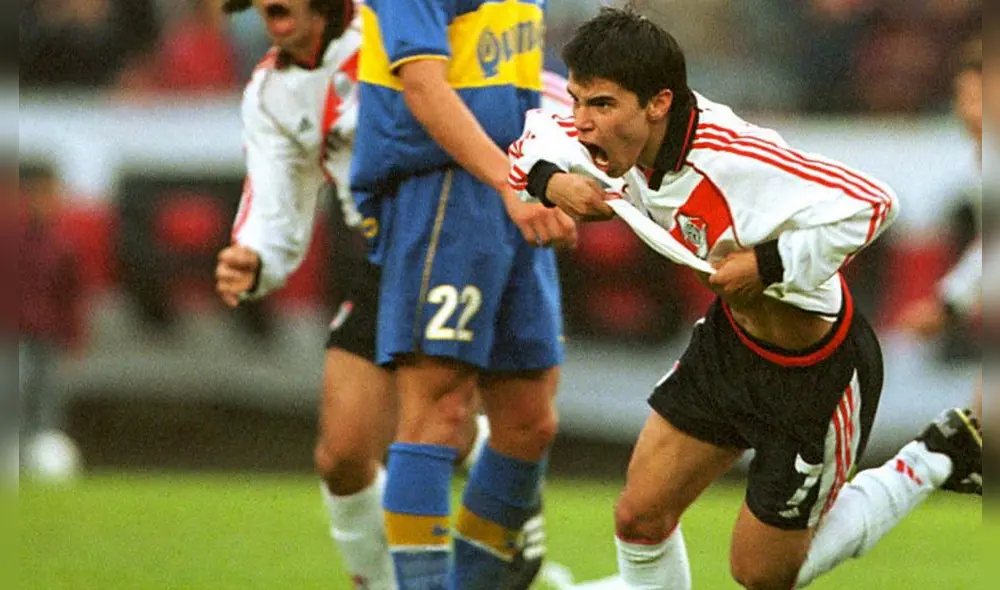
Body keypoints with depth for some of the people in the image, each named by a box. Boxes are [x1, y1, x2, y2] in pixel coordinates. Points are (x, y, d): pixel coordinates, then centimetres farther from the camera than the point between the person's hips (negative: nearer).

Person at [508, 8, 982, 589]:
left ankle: (932, 462, 21)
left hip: (816, 371, -7)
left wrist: (770, 265, -36)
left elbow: (872, 203, -40)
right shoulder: (621, 141, -13)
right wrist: (550, 181, -17)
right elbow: (531, 144, 6)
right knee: (640, 520, 8)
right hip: (731, 340, 8)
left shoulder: (730, 157, -37)